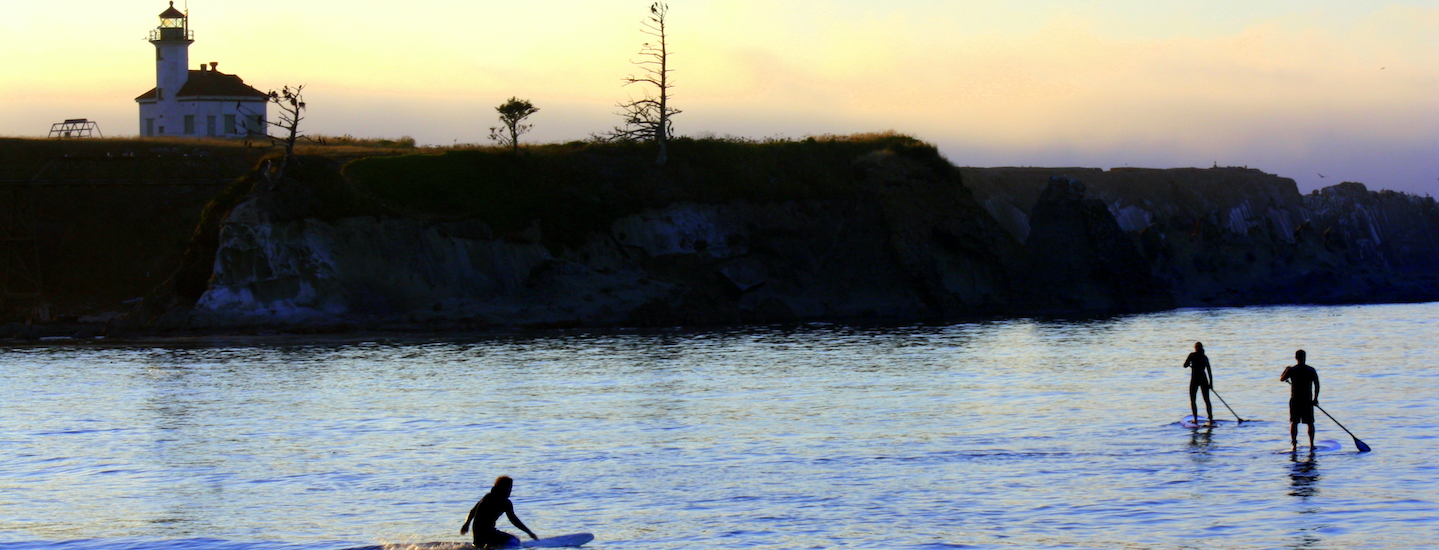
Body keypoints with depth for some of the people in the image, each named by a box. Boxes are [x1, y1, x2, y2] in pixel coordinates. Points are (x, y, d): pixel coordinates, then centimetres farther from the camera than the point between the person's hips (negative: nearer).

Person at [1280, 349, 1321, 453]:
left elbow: (1281, 379, 8)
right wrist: (1315, 398, 2)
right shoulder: (1311, 370, -3)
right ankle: (1311, 445, 8)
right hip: (1308, 400, 1)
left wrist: (1286, 370, 24)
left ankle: (1294, 445, -1)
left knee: (1294, 422, 6)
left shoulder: (1291, 370, -6)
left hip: (1295, 400, -1)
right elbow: (1317, 385, -6)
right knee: (1310, 423, 9)